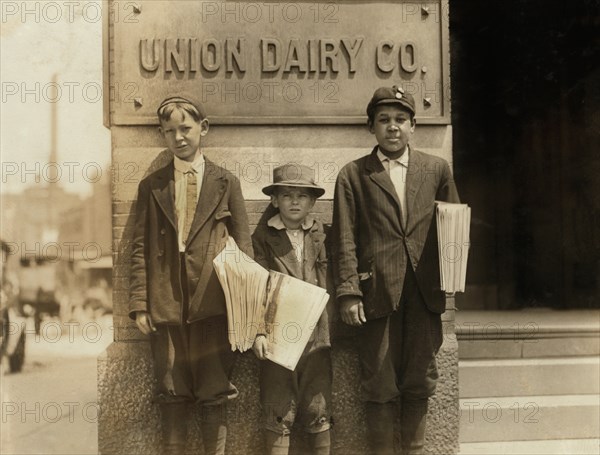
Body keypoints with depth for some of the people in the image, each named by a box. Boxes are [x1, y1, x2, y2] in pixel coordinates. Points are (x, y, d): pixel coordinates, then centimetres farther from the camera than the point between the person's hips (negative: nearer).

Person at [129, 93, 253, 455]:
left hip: (213, 303, -1)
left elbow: (243, 245, 7)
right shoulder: (151, 187, 10)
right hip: (166, 305, 1)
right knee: (172, 397, 6)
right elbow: (141, 248, 7)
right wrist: (139, 304, -1)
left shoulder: (227, 183, 8)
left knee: (215, 395, 3)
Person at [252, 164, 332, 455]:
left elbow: (327, 281, 7)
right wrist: (258, 331, -13)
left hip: (316, 331, 2)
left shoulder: (320, 234, 8)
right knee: (279, 414, 3)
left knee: (318, 413, 7)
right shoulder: (264, 235, 1)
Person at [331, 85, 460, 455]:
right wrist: (348, 293, -8)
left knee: (419, 384, 10)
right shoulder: (353, 175, 4)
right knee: (380, 387, 4)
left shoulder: (437, 170, 11)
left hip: (424, 294, 2)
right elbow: (345, 240, 0)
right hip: (378, 294, -2)